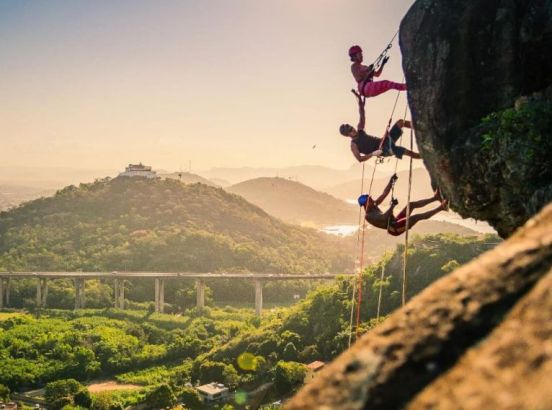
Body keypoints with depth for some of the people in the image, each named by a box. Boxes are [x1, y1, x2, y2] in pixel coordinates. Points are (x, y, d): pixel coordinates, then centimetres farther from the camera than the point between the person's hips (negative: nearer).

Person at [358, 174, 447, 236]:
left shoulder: (373, 206, 8)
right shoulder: (368, 216, -20)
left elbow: (384, 194, 7)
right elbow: (384, 217, -35)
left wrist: (391, 181, -2)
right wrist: (392, 206, -35)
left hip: (396, 222, 10)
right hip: (394, 229, -10)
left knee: (412, 204, 6)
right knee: (417, 217, -22)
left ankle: (435, 198, 12)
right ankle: (441, 207, -18)